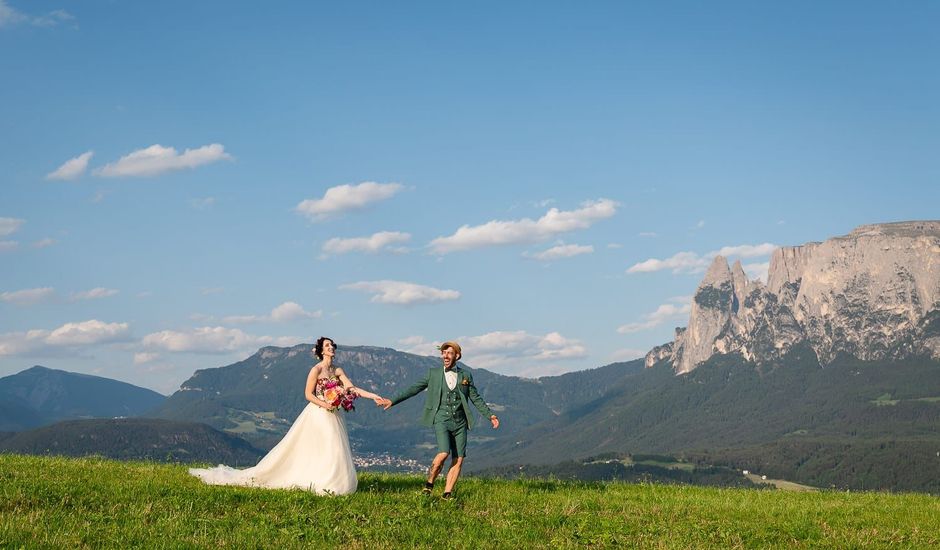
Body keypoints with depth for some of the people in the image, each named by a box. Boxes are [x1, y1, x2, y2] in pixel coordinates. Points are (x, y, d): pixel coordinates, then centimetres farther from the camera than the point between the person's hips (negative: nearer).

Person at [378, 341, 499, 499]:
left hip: (460, 422, 3)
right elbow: (414, 389, 7)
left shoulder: (466, 375, 10)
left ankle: (447, 494, 4)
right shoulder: (433, 373, 6)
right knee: (444, 453, -21)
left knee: (458, 459, -3)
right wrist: (393, 401, 1)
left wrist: (490, 415, 7)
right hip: (442, 419, -3)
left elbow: (476, 398, 14)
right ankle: (429, 484, -1)